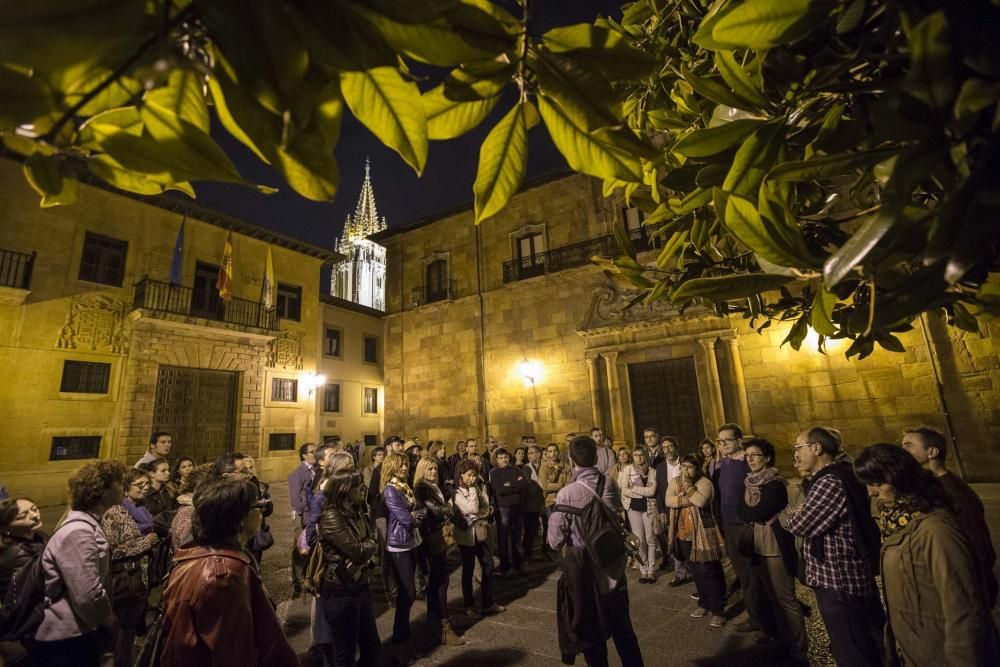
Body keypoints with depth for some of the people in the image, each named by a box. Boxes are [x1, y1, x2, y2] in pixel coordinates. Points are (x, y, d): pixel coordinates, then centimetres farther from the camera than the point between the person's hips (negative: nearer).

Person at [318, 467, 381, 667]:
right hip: (340, 592, -8)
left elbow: (373, 544, 9)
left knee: (372, 645, 19)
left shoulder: (357, 512, 5)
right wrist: (371, 544, -5)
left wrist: (370, 556, -11)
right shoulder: (332, 517, -23)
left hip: (360, 587, 8)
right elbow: (358, 551, -24)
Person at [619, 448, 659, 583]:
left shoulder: (652, 471, -2)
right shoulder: (627, 469, -2)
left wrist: (634, 488, -12)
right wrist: (644, 492, -12)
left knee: (650, 540, 7)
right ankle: (643, 570, 20)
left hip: (649, 508, 0)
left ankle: (651, 570, 21)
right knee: (639, 541, 7)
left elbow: (652, 491, -14)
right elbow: (624, 490, -8)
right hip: (634, 508, 0)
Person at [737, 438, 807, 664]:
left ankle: (799, 650, 12)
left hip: (775, 547, -8)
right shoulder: (750, 482, 8)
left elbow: (758, 513, -19)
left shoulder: (775, 483, -15)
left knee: (785, 599, 0)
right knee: (770, 597, 17)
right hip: (757, 546, 8)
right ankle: (783, 640, 32)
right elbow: (742, 512, 6)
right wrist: (756, 514, -9)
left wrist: (751, 514, -3)